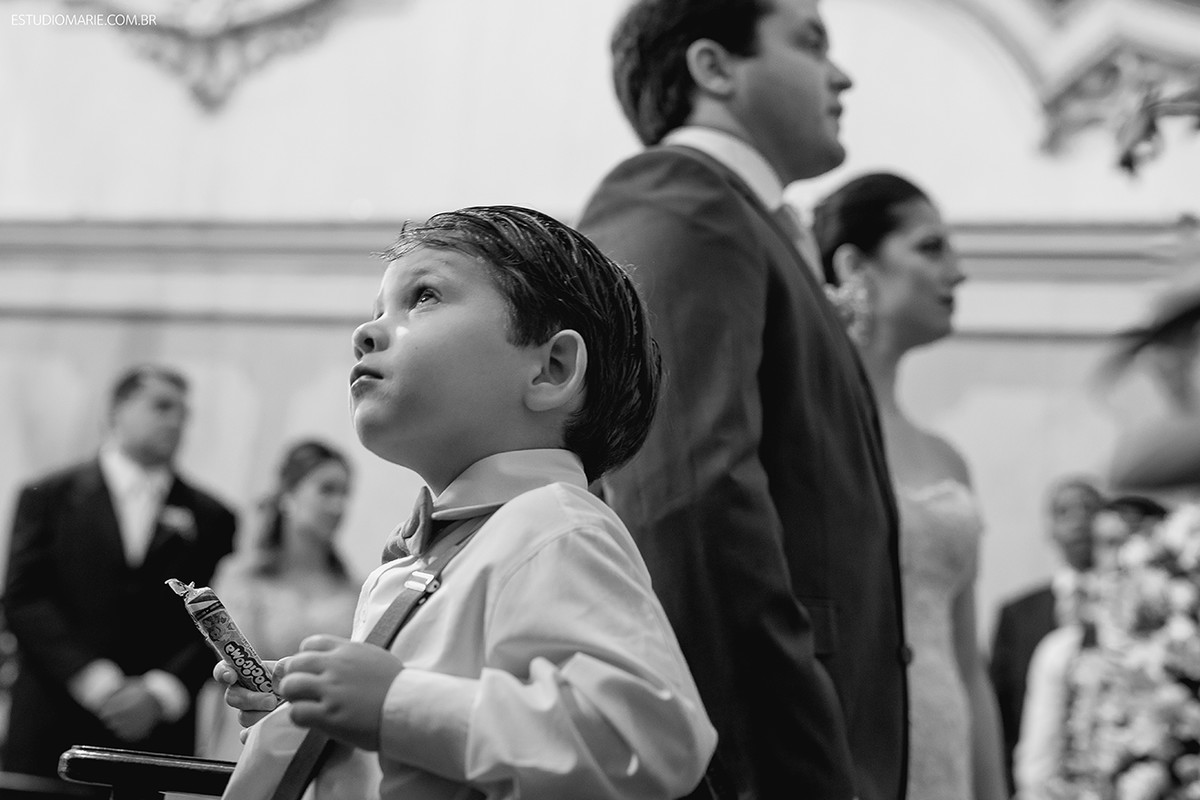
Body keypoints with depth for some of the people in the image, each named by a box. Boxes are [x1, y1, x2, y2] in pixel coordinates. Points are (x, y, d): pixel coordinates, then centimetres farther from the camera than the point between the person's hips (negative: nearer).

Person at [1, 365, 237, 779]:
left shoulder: (210, 518, 11)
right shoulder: (48, 496, 8)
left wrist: (160, 692, -11)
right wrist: (95, 681, -12)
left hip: (157, 736, 1)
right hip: (54, 728, 0)